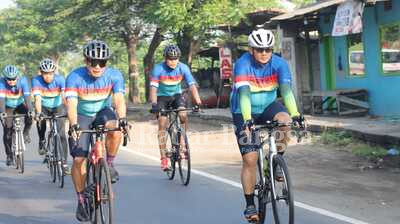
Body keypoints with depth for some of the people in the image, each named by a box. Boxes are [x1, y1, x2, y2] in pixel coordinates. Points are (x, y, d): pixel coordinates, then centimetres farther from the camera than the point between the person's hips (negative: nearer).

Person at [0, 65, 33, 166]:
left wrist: (30, 110, -46)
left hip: (20, 105, 1)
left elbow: (27, 96, -33)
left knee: (30, 116, -30)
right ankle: (9, 155, 6)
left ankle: (26, 133, -3)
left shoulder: (23, 80, -25)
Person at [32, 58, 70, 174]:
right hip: (44, 107, 1)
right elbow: (37, 98, -34)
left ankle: (64, 162, -3)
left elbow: (65, 96, -35)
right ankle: (42, 141, -1)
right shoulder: (36, 80, -24)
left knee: (61, 134, -10)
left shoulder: (60, 79, -25)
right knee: (40, 119, -31)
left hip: (58, 107, 0)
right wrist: (38, 113, -50)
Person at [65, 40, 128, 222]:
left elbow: (119, 100, -29)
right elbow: (71, 104, -34)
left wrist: (122, 119, -48)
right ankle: (81, 199, 8)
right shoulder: (75, 77, -24)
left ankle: (109, 164, -9)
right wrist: (74, 125, -51)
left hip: (103, 112, 1)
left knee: (115, 129, -34)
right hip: (82, 117, -1)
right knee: (79, 159, -12)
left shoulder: (114, 75, -19)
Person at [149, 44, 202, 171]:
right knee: (162, 124, -13)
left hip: (176, 95, 2)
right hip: (162, 97, -1)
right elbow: (153, 88, -28)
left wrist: (198, 103, -34)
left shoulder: (183, 68, -17)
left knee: (183, 114, -26)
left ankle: (183, 143, -7)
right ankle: (163, 158, -10)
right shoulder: (158, 69, -22)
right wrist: (154, 105, -43)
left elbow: (192, 86, -21)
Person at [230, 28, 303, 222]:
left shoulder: (279, 64, -15)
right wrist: (247, 119, -49)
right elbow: (244, 93, -35)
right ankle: (250, 205, 6)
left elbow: (286, 90, -27)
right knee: (250, 159, -9)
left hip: (268, 107, 2)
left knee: (285, 119, -33)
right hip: (244, 114, -2)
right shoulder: (243, 64, -23)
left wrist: (295, 114, -43)